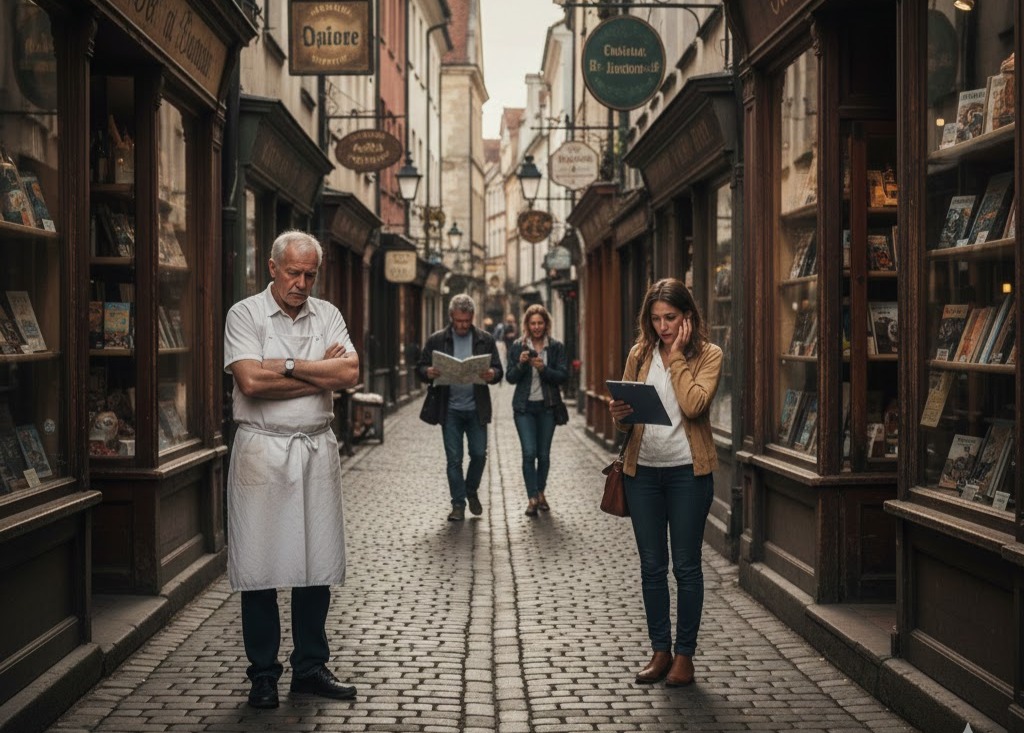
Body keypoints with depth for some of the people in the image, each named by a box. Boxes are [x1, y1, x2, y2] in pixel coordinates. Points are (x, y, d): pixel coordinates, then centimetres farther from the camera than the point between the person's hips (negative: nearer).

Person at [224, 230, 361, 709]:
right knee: (260, 565, 1)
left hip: (317, 448, 4)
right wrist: (320, 374, -10)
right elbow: (250, 381, -17)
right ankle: (263, 674, 14)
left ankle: (310, 668, 19)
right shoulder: (245, 314, -2)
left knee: (318, 561, 7)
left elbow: (349, 373, -6)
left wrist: (287, 367, -12)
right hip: (262, 449, -3)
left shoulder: (327, 315, 9)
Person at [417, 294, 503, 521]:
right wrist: (428, 373, -23)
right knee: (453, 459, 3)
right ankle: (458, 504, 14)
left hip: (476, 408, 1)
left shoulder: (485, 340, 2)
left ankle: (471, 492, 30)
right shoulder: (437, 340, 0)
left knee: (479, 454, 4)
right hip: (450, 409, -1)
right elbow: (420, 368, 1)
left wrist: (492, 374, -22)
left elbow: (498, 370, 2)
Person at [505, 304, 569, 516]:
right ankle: (532, 498, -4)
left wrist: (543, 368, -20)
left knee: (544, 454, 7)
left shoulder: (556, 347, 1)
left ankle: (540, 492, 25)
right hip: (524, 407, -1)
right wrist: (521, 364, -17)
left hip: (547, 406, 1)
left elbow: (563, 376, -5)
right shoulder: (518, 346, 2)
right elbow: (510, 377, 1)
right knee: (529, 453, -9)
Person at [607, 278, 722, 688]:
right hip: (643, 469, 4)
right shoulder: (640, 354, 8)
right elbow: (624, 406, 11)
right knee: (652, 566, 9)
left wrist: (677, 355, -12)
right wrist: (619, 415, -12)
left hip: (687, 469, -4)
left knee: (686, 565, 3)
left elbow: (693, 405, -19)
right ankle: (660, 650, 21)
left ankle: (685, 655, 15)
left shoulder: (708, 355, -3)